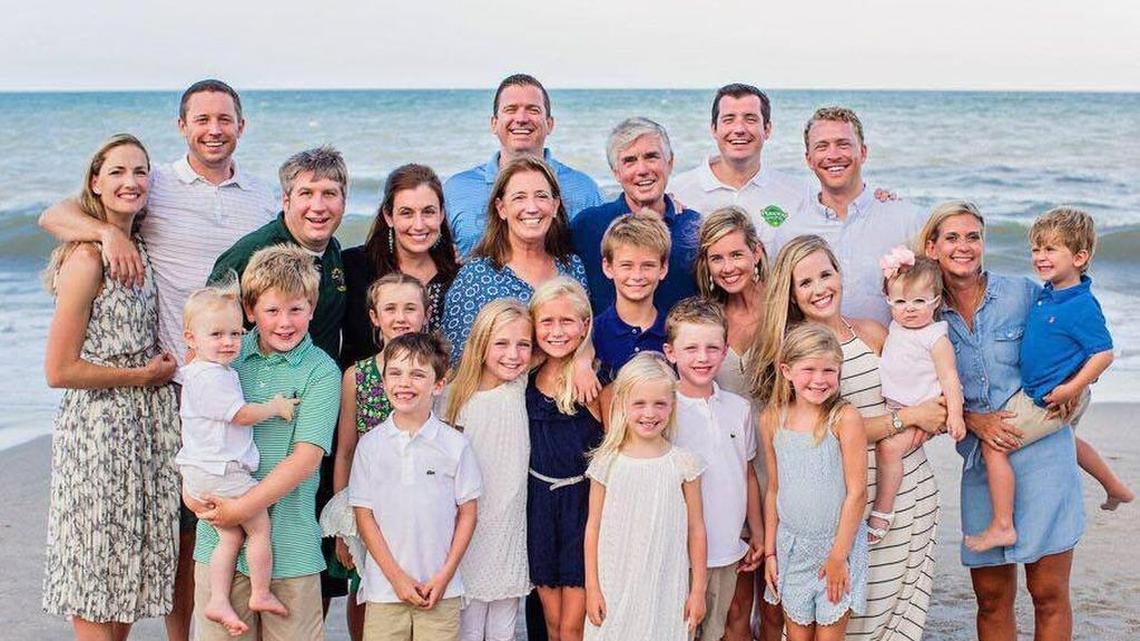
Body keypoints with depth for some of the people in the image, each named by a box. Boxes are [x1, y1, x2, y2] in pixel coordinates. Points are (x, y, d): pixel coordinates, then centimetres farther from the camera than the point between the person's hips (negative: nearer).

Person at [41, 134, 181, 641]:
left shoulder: (138, 250, 10)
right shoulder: (86, 259, -15)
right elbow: (59, 370, -16)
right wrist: (144, 375, -9)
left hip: (142, 429, 8)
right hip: (98, 433, -8)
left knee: (123, 596, 14)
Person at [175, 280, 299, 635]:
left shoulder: (194, 371, 14)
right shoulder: (212, 377, -19)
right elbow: (242, 414, -19)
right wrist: (276, 407, -5)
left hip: (200, 473, 10)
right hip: (222, 472, -10)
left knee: (231, 535, 10)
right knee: (261, 526, 2)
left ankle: (218, 601, 6)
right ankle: (261, 594, 12)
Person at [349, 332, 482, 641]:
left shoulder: (455, 445, -1)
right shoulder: (370, 445, 1)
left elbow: (467, 514, 3)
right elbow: (364, 516, 1)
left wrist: (445, 575, -5)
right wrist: (397, 576, -6)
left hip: (440, 591, -1)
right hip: (384, 588, 1)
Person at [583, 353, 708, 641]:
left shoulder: (683, 463, -4)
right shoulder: (607, 463, -4)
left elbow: (695, 529, 1)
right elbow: (593, 527, 1)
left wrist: (698, 590, 3)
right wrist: (592, 587, 1)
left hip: (666, 588, 0)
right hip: (615, 587, 0)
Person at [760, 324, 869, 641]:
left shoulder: (845, 418, -13)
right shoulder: (772, 419, -1)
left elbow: (857, 492, -12)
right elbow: (773, 490, 7)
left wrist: (838, 555, -11)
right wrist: (769, 551, 7)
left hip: (837, 543, -3)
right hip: (791, 545, 3)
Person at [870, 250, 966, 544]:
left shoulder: (935, 338, -11)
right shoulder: (895, 329, 11)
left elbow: (949, 377, -13)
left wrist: (955, 413, -20)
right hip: (891, 406, 9)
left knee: (889, 446, -24)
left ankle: (882, 512, -17)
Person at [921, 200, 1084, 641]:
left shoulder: (1024, 294, -2)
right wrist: (974, 420, -10)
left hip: (1041, 451, -2)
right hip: (979, 461, 2)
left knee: (1049, 593, -1)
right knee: (991, 599, 6)